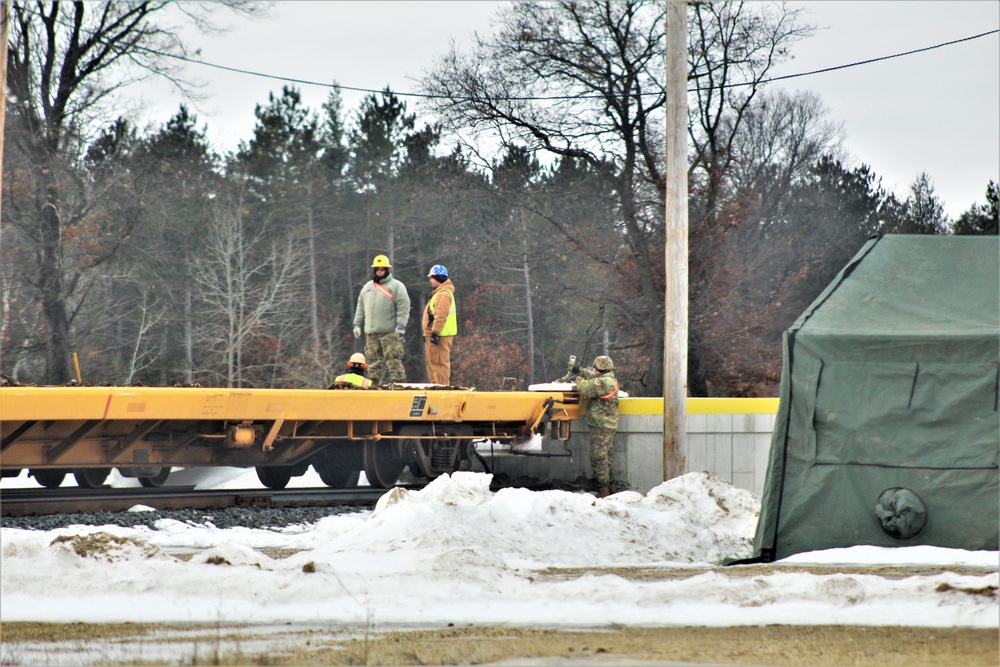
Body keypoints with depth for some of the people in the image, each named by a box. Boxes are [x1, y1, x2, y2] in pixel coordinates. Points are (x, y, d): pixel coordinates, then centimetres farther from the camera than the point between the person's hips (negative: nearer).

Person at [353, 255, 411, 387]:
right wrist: (357, 324, 16)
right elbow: (360, 308, 24)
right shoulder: (367, 287, 19)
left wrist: (400, 326, -14)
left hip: (390, 333, -6)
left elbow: (403, 308, -7)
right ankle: (374, 385, 11)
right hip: (371, 333, 6)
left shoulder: (396, 286, 0)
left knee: (393, 360, -10)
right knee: (374, 361, 7)